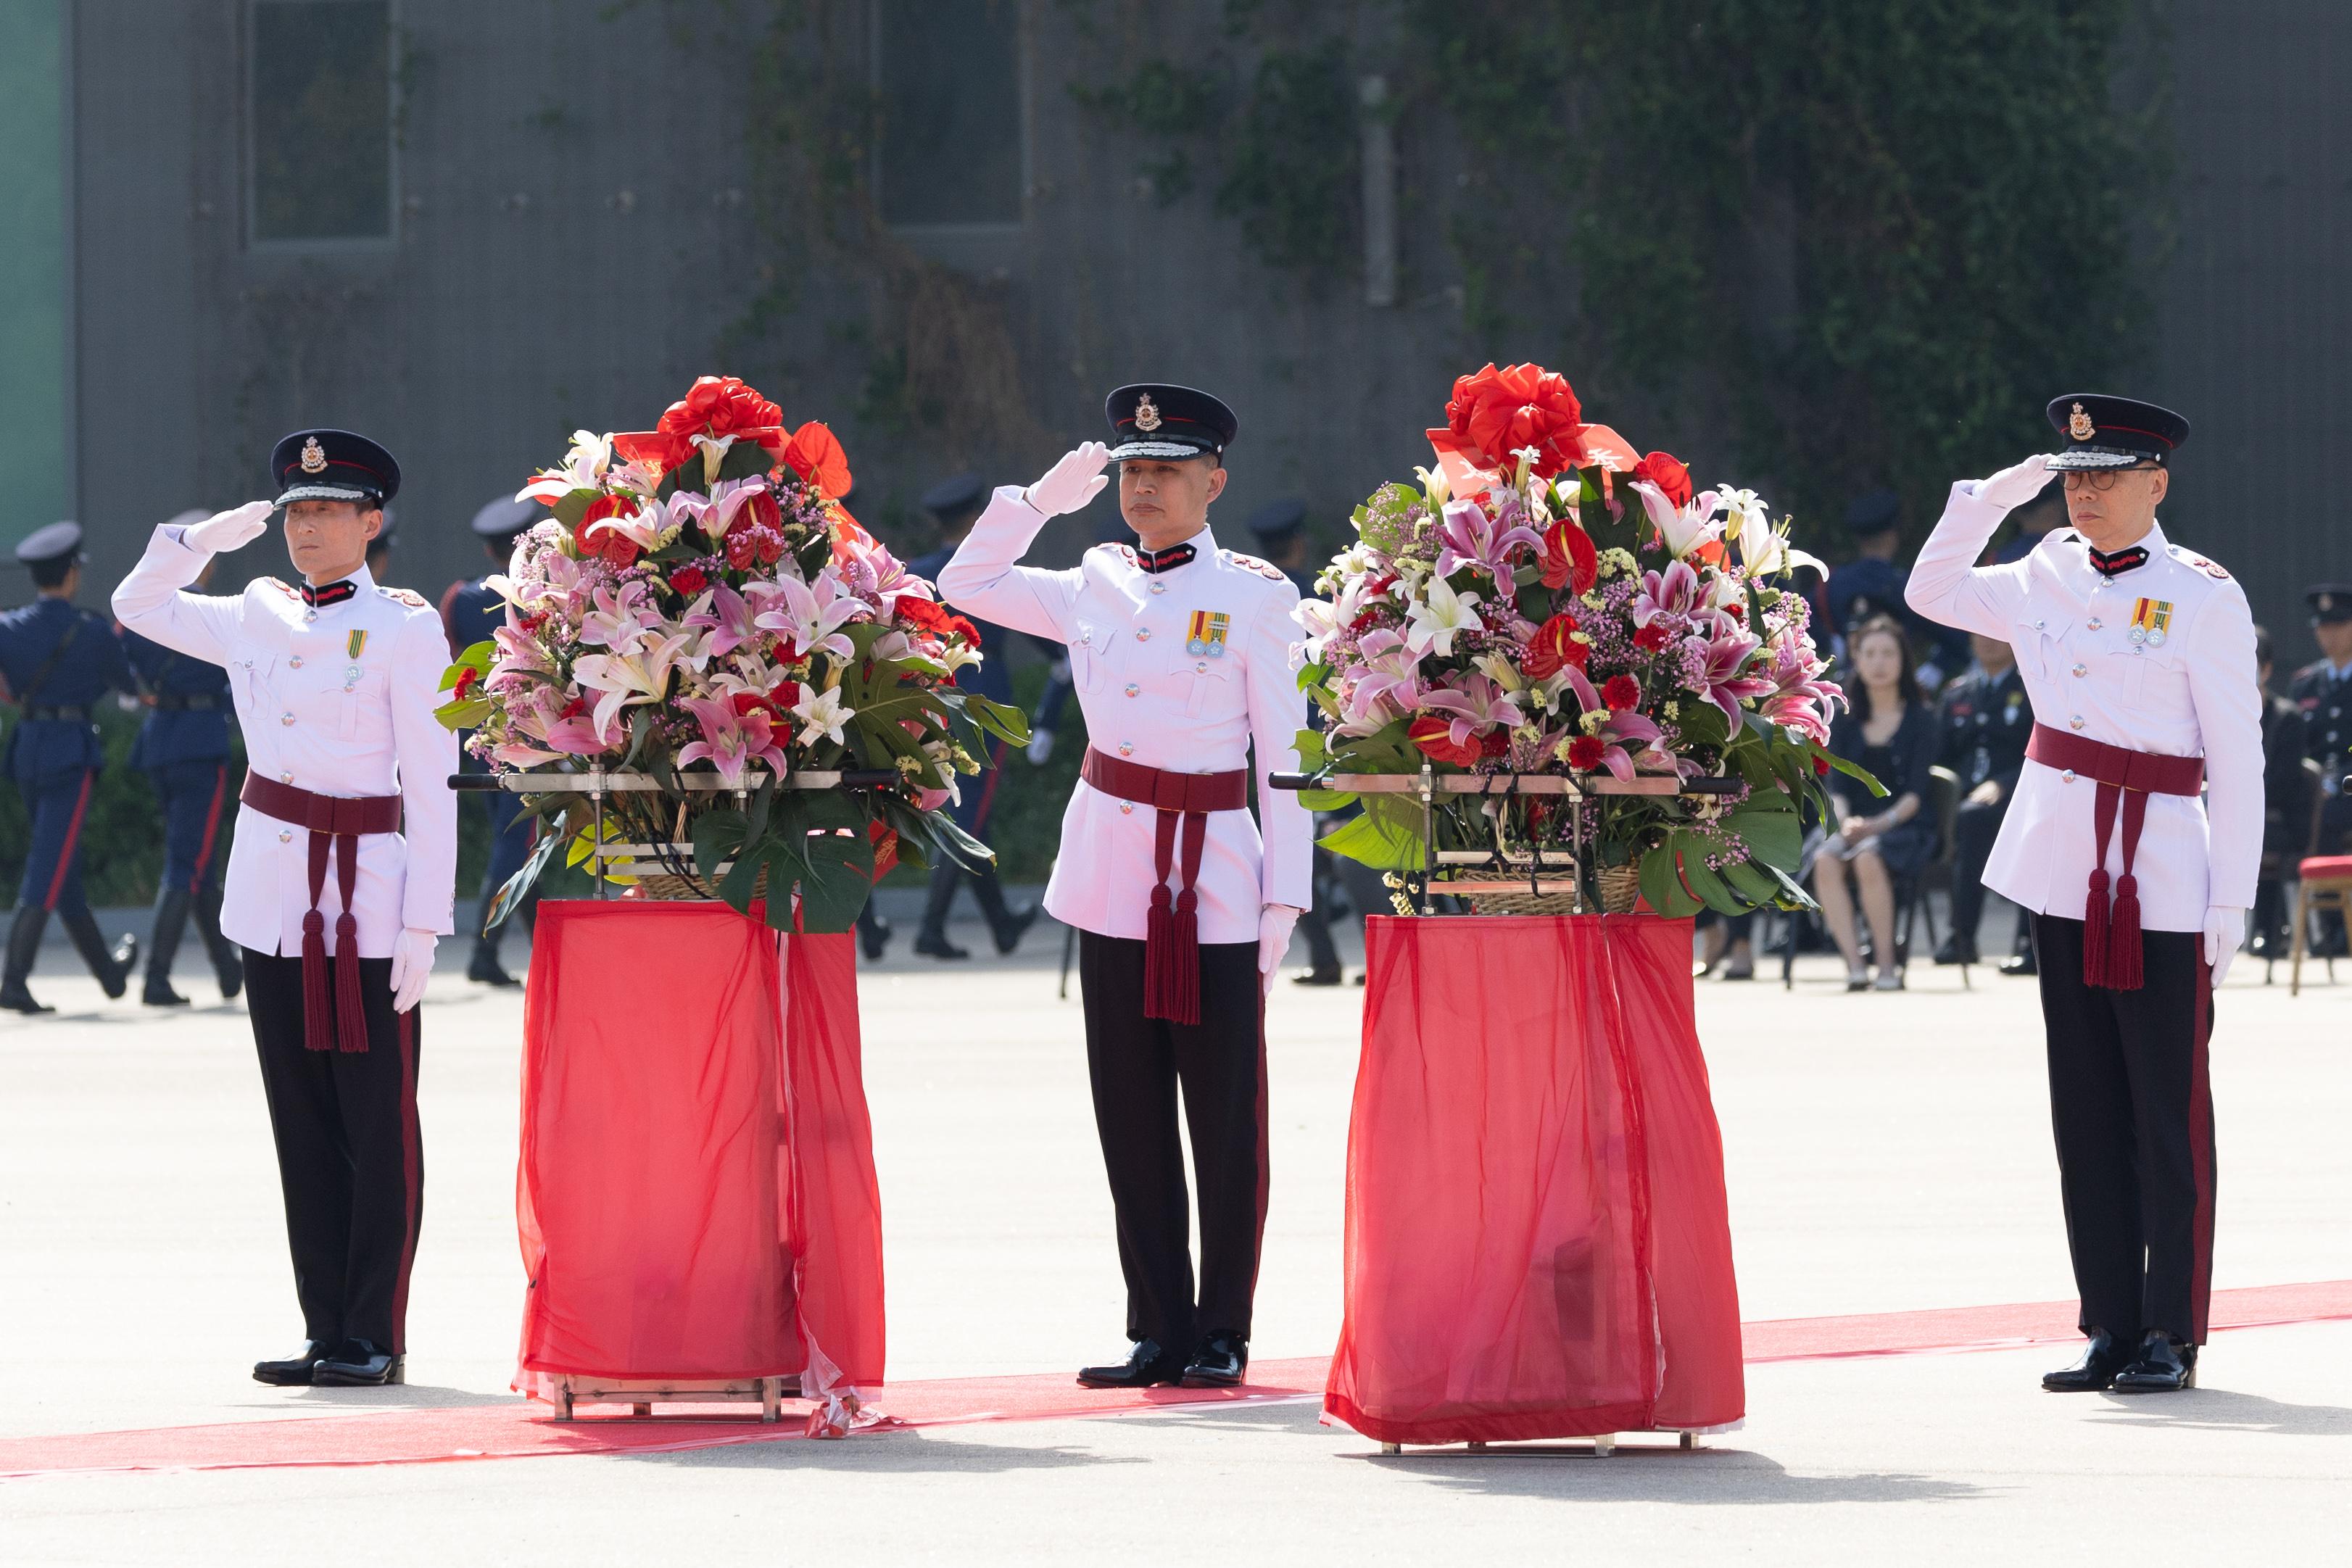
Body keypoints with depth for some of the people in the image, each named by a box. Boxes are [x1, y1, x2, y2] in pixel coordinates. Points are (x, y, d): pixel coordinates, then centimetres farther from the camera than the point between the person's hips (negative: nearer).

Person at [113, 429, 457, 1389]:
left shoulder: (405, 629, -5)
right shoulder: (255, 620, 10)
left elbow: (430, 784, -7)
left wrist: (424, 923, -12)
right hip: (272, 898, 5)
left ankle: (374, 1336, 2)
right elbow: (138, 606, 25)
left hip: (367, 896, -5)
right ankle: (326, 1329, 11)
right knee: (303, 1123, 7)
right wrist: (208, 537, 8)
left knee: (378, 1124, -2)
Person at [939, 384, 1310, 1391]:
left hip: (1216, 874, -4)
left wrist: (1284, 897, -5)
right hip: (1112, 869, 4)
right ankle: (1158, 1330, 10)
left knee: (1224, 1113, -2)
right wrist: (1045, 498, 8)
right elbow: (966, 585, 18)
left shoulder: (1253, 596, -1)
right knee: (1130, 1114, 5)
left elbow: (1282, 755, -1)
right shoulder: (1093, 590, 10)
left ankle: (1221, 1334, 6)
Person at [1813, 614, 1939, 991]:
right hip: (1858, 826, 3)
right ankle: (1854, 963, -33)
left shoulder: (1920, 718, 5)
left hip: (1908, 829, -3)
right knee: (1826, 861, -33)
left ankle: (1887, 961, -24)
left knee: (1868, 858, -37)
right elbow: (1837, 786, 6)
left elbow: (1917, 791, -4)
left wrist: (1883, 823, -20)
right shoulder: (1846, 722, 14)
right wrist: (1845, 820, -15)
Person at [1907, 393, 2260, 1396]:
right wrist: (1990, 496, 9)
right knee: (2086, 1106, 7)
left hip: (2164, 881, -5)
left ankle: (2170, 1334, 3)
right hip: (2063, 872, 5)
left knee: (2167, 1111, -2)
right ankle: (2110, 1326, 12)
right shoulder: (2048, 582, 9)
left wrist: (2229, 906, -9)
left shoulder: (2204, 598, -6)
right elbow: (1931, 593, 24)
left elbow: (2237, 761, -6)